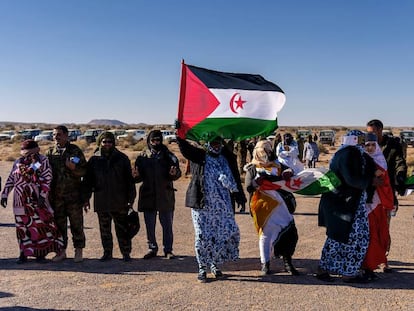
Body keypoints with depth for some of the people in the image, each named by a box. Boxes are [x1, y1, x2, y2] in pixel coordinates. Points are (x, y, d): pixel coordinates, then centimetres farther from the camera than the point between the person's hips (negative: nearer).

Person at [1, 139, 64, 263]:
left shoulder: (42, 160, 0)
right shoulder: (18, 162, 12)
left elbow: (47, 178, -7)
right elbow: (10, 179, 18)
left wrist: (42, 195, -15)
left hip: (37, 199, -3)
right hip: (21, 201, 3)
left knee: (41, 224, -3)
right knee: (22, 226, 6)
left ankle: (41, 253, 7)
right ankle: (23, 254, 15)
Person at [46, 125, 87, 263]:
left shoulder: (75, 151, 0)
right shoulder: (50, 152, 10)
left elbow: (84, 171, -1)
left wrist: (74, 168, -22)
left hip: (73, 195, -3)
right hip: (56, 195, 3)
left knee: (76, 224, 1)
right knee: (59, 224, 9)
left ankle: (79, 251, 9)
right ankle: (61, 251, 19)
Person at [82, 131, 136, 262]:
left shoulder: (122, 158, 2)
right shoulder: (94, 160, 5)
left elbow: (129, 179, 3)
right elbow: (87, 181, 9)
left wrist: (130, 198, -2)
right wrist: (86, 199, 4)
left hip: (119, 202, -2)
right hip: (101, 202, 2)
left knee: (122, 229, 2)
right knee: (104, 229, 11)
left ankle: (126, 252, 11)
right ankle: (107, 252, 22)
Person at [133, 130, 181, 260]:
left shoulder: (168, 155, 0)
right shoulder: (142, 157, 4)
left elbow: (177, 173, -6)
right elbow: (140, 177, 3)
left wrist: (174, 173, -28)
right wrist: (136, 175, -19)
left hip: (165, 196, -1)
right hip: (148, 196, 1)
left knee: (167, 225, 7)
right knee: (150, 226, 10)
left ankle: (168, 250, 18)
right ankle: (152, 248, 24)